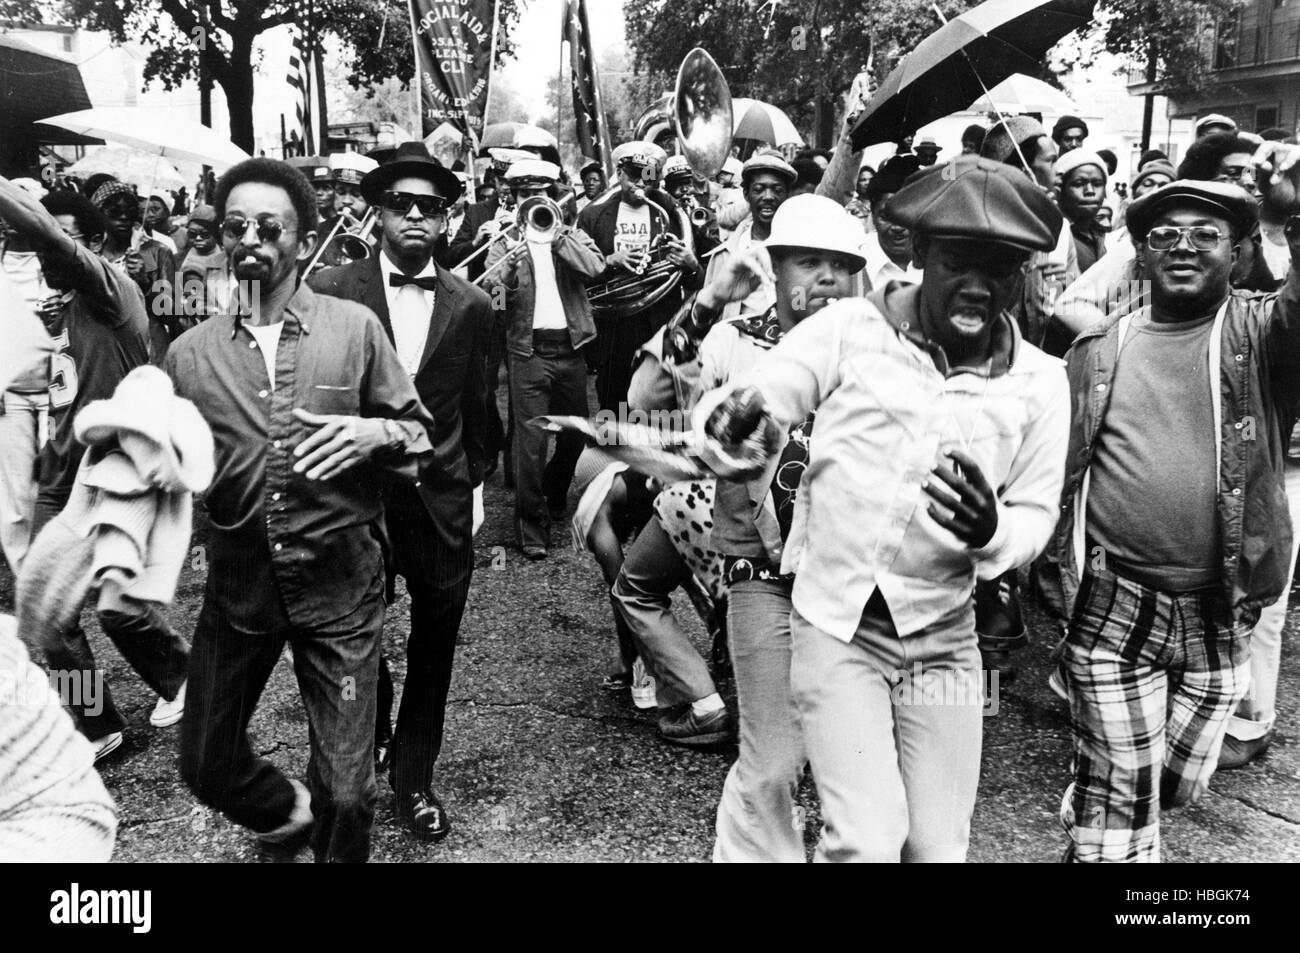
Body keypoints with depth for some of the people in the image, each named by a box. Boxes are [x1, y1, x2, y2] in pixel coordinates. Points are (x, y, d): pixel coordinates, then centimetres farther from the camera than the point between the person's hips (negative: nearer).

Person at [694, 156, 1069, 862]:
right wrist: (733, 426, -33)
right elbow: (735, 406, -8)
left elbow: (1034, 516, 5)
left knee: (938, 848, 10)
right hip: (836, 625, -3)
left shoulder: (1039, 381, 1)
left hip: (943, 638, 3)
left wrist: (989, 529, -19)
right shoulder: (849, 328, -6)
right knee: (866, 841, -11)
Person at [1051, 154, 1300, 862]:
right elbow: (1057, 468, 10)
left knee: (1180, 788, 19)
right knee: (1120, 810, 4)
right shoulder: (1098, 347, 5)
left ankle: (1086, 814, 47)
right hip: (1113, 611, -1)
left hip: (1219, 617, 1)